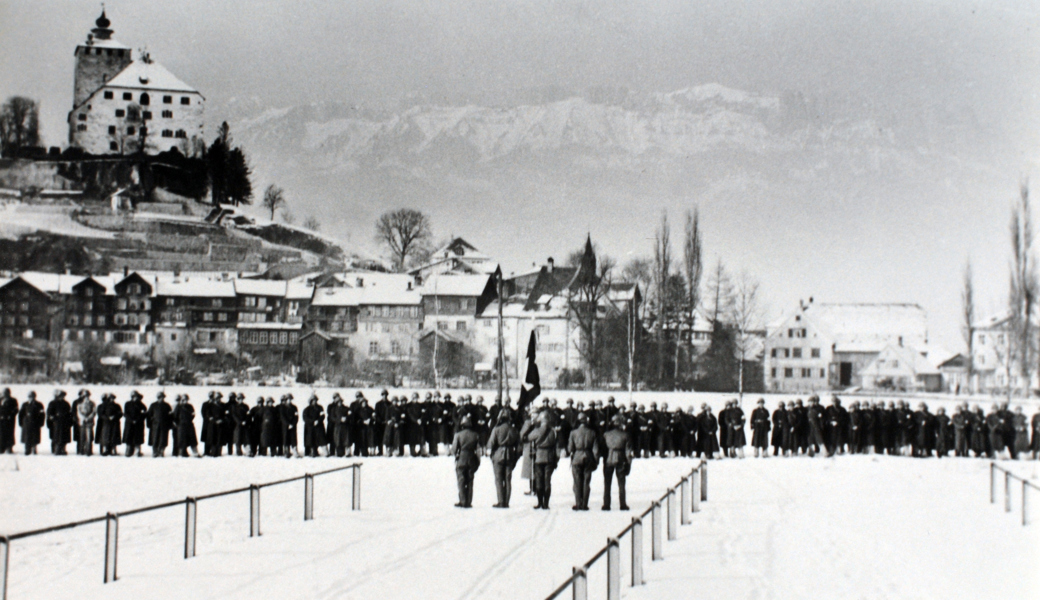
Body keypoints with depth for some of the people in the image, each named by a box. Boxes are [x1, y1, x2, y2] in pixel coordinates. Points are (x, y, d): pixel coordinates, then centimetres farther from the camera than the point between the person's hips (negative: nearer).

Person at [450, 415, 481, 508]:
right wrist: (478, 462, 16)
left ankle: (462, 501, -3)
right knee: (470, 482, 8)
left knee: (461, 481, 2)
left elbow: (454, 449, -8)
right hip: (471, 460, 3)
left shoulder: (458, 435, -9)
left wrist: (449, 451, 12)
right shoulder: (475, 435, 1)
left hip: (461, 459, -3)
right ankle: (469, 502, 7)